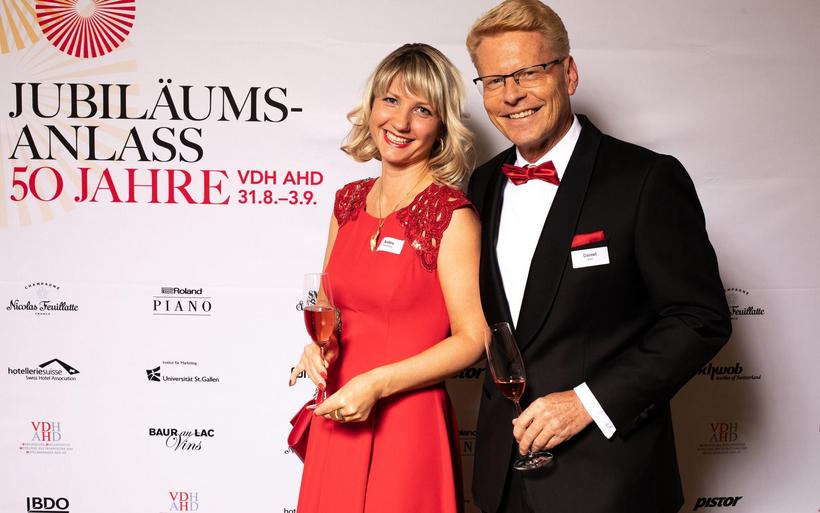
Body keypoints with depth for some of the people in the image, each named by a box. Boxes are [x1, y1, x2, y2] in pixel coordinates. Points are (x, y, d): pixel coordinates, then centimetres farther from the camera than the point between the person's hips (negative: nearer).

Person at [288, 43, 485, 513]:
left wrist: (377, 384, -17)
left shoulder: (451, 214, -12)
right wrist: (318, 346, -3)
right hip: (337, 421, 6)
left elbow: (471, 339, -12)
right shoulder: (349, 201, 6)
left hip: (404, 423, -6)